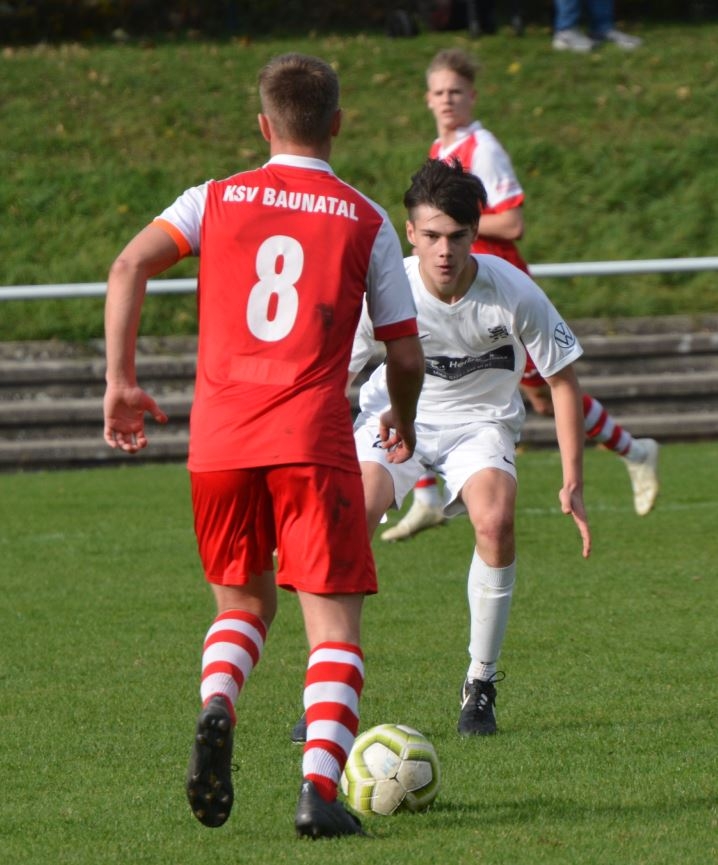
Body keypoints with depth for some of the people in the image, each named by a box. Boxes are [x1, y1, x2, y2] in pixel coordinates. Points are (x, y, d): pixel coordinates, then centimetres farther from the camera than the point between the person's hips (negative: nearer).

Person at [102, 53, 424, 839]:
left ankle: (216, 708, -9)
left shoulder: (216, 200, 12)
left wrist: (120, 381, 0)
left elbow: (130, 267, -4)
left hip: (217, 441, 2)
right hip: (312, 439, -2)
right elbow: (406, 356, 10)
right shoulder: (364, 220, 9)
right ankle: (321, 787, -19)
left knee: (242, 604, 22)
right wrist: (403, 422, 30)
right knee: (333, 621, 1)